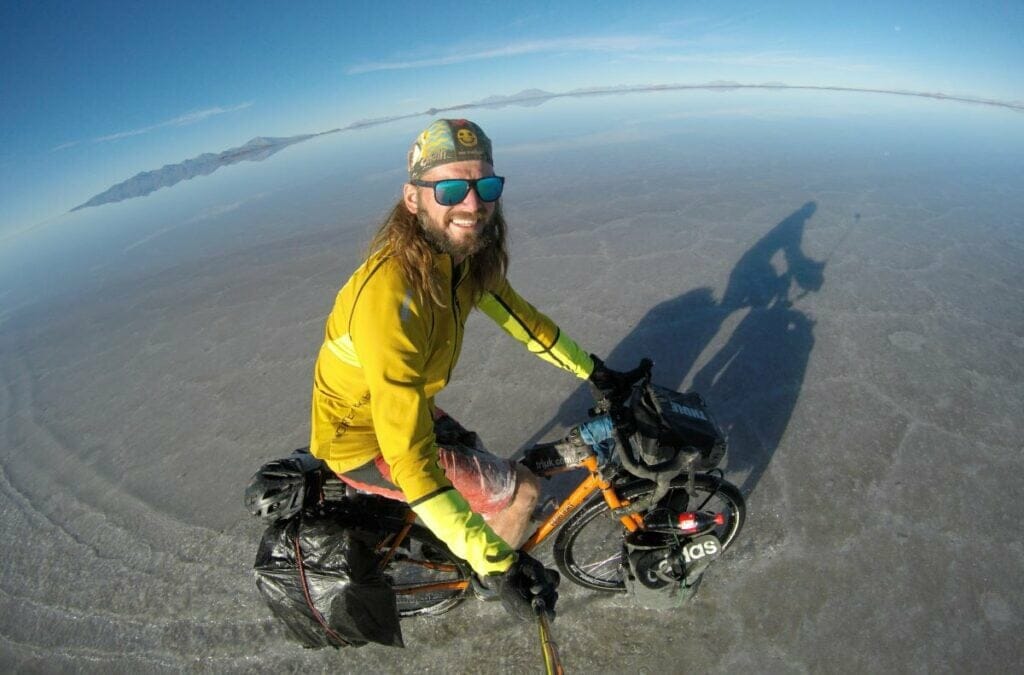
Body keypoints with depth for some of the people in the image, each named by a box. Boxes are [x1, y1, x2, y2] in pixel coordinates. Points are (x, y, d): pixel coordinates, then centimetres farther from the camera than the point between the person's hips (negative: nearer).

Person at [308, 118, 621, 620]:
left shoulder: (464, 253, -12)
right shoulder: (391, 294, -38)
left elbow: (517, 315, 2)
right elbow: (409, 453, -39)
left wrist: (591, 371, 10)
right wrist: (494, 565, -38)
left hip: (405, 406, 8)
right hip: (365, 439, -8)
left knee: (468, 452, 30)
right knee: (520, 490, -5)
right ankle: (482, 577, 26)